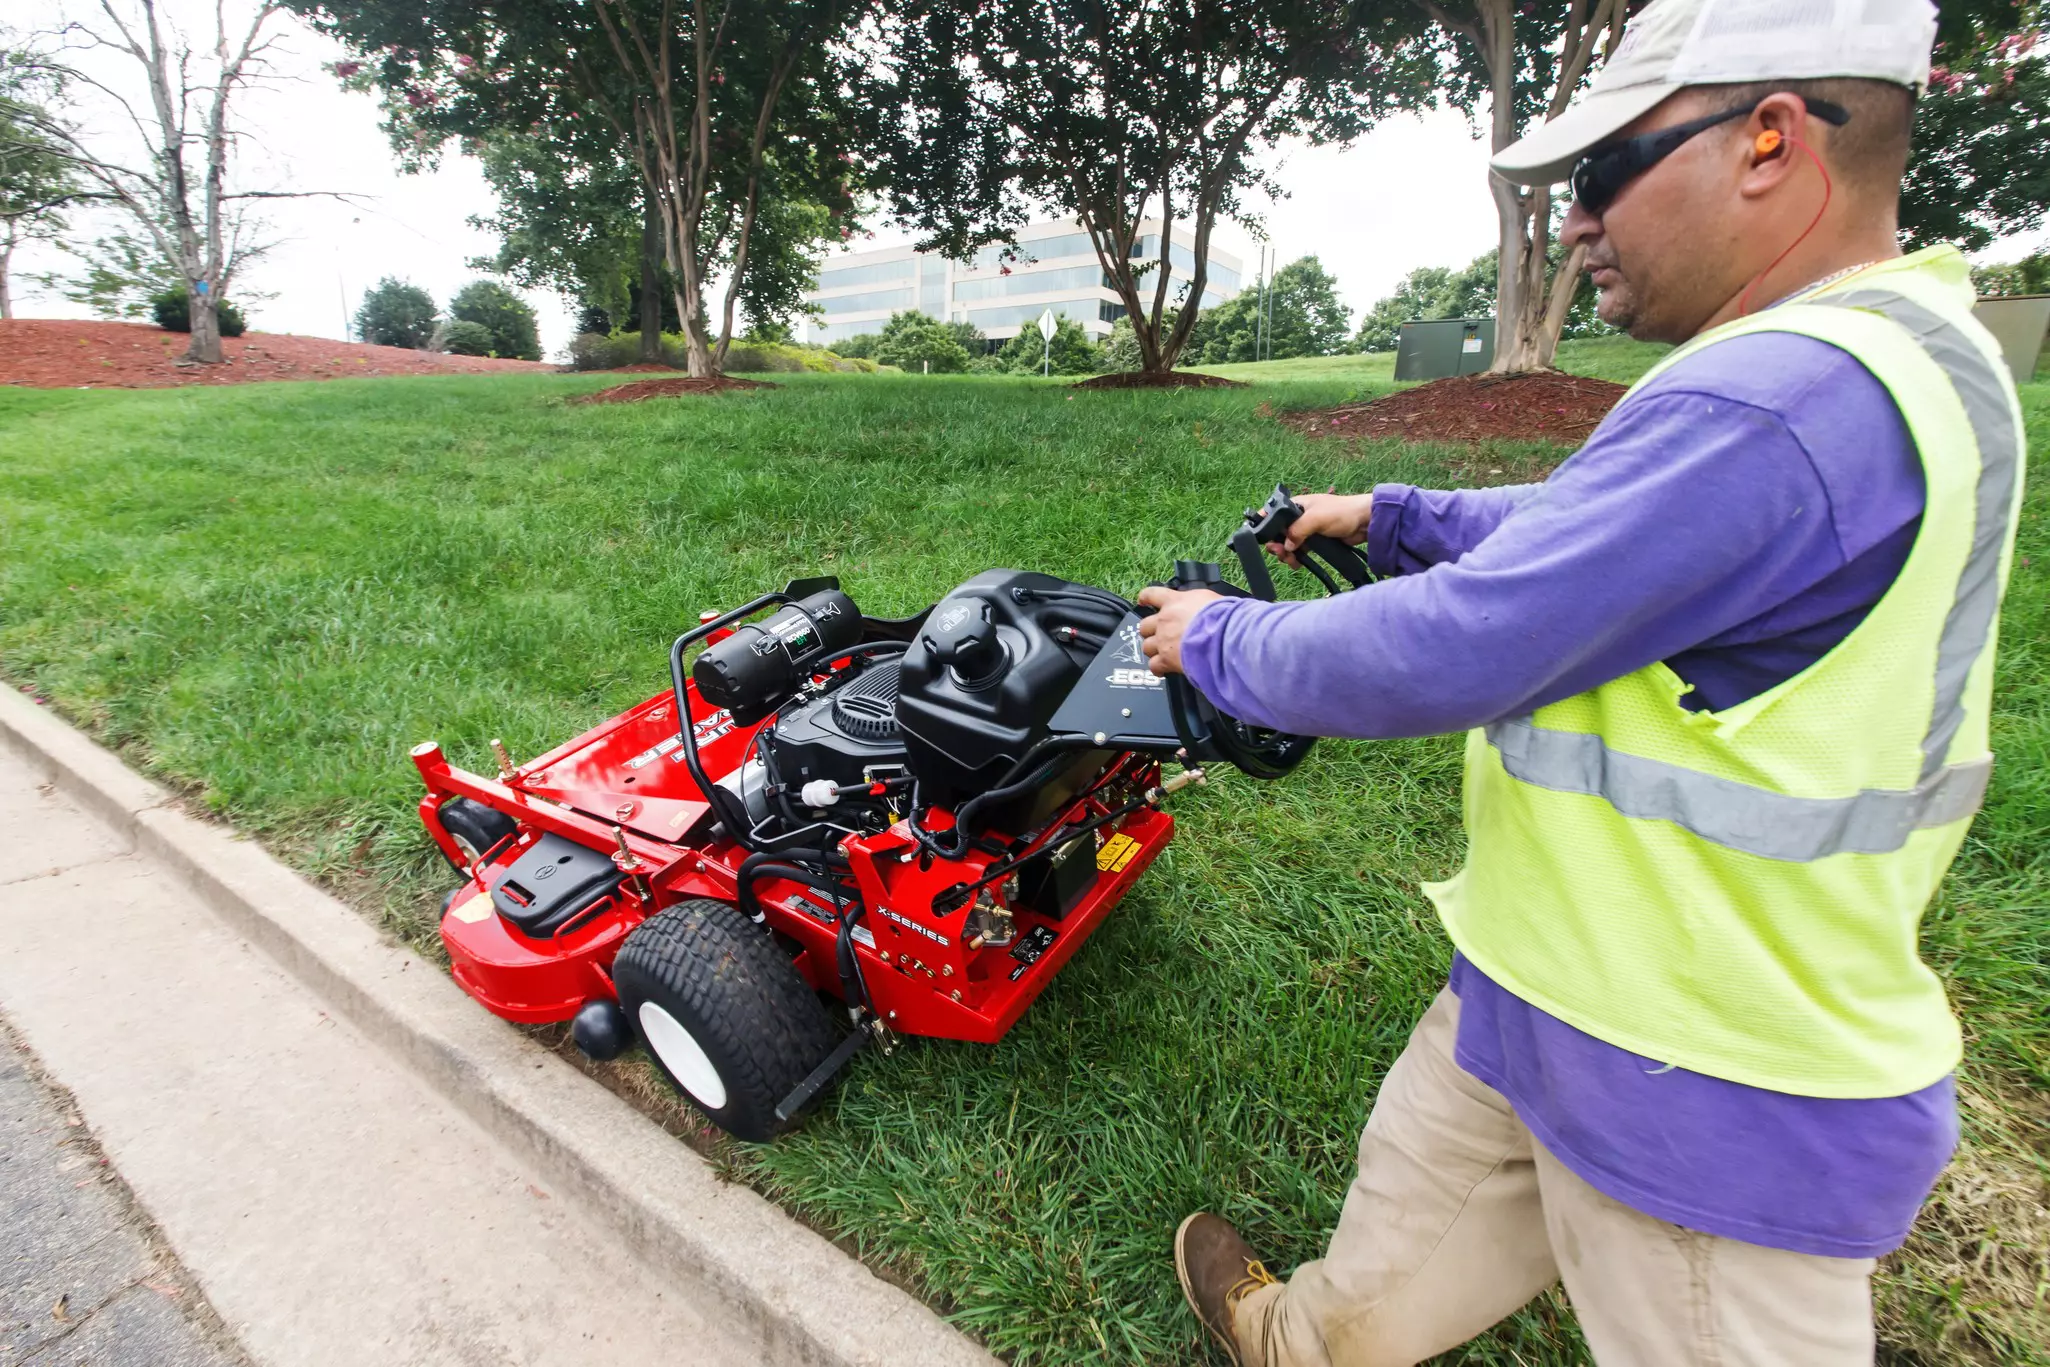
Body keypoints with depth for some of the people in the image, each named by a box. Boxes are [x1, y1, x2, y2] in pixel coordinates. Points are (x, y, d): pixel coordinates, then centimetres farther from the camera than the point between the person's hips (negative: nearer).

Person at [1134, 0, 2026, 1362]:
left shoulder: (1788, 398, -29)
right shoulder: (1878, 355, 6)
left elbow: (1444, 655, -29)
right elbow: (1584, 527, 16)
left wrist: (1219, 640, -13)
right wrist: (1392, 517, 12)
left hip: (1707, 1092, -10)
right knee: (1416, 1184, 28)